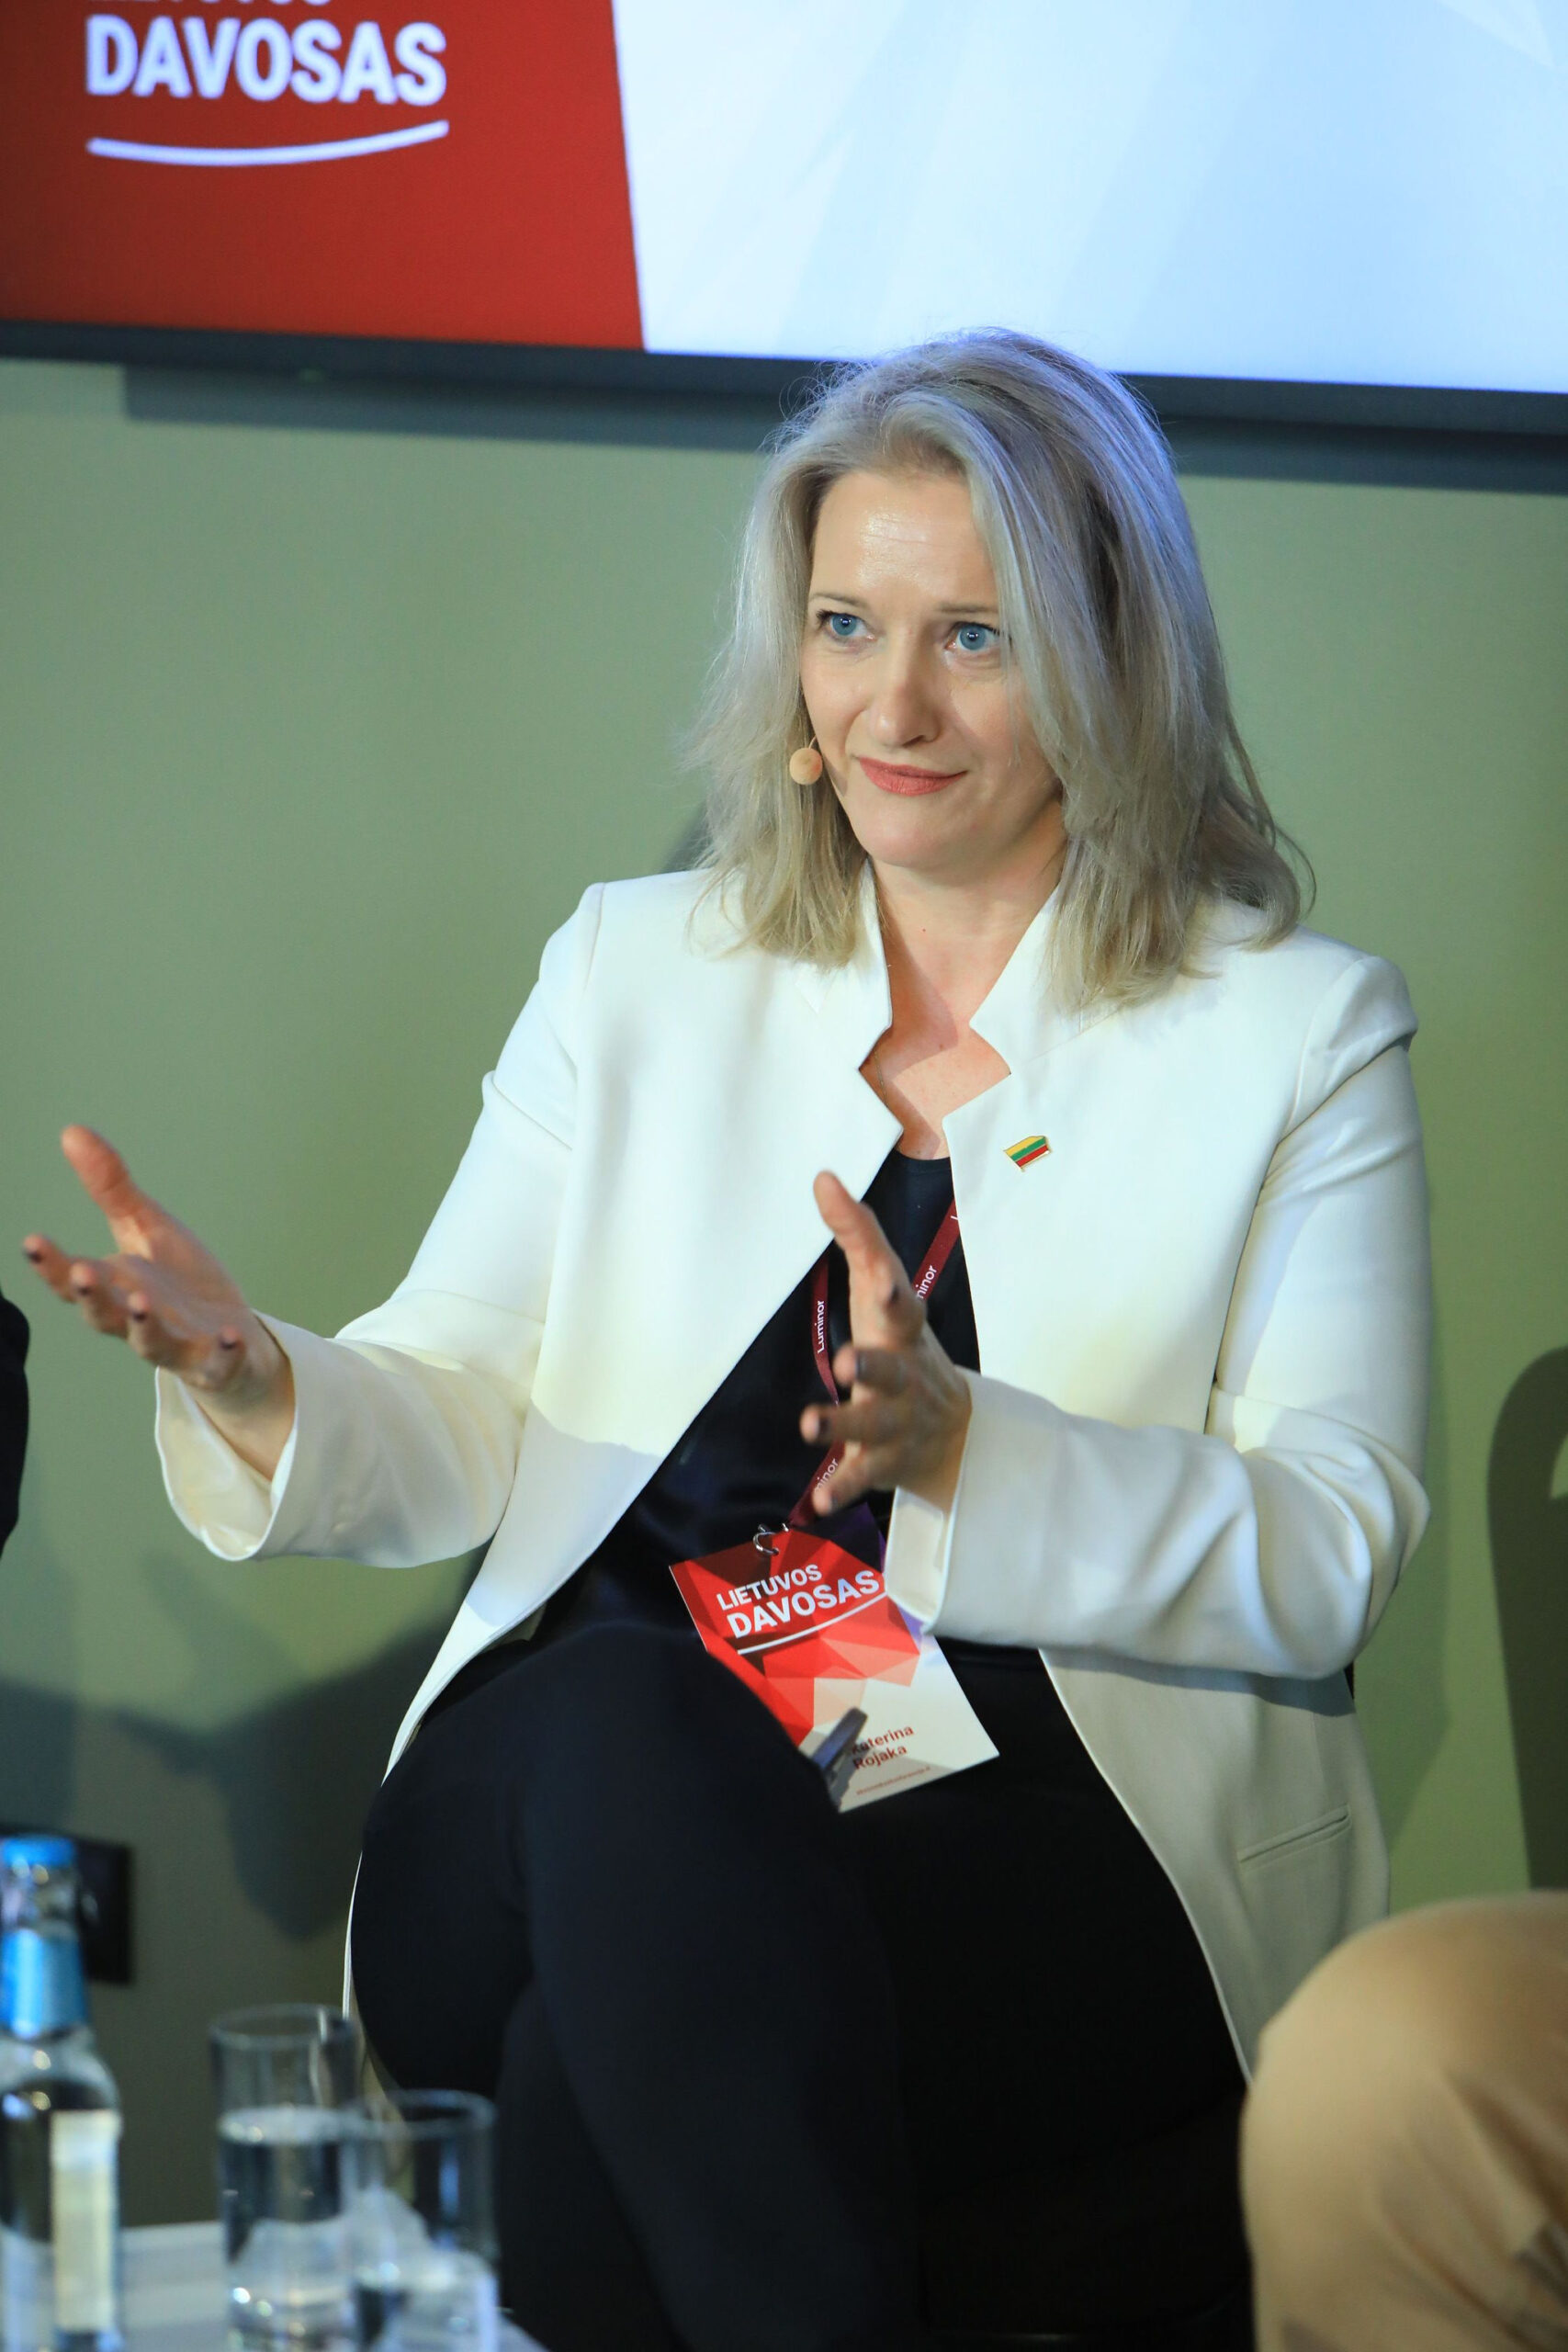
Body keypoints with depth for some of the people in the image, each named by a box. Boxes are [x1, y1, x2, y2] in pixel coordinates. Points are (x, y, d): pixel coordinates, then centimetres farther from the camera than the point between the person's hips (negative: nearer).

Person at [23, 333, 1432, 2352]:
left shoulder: (1301, 1031, 9)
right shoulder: (636, 974, 19)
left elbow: (1327, 1557, -1)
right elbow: (454, 1436, 14)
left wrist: (961, 1448, -18)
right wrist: (257, 1383, -10)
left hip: (1060, 1836, -3)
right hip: (583, 1770, 3)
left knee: (600, 2056, -35)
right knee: (621, 1724, -36)